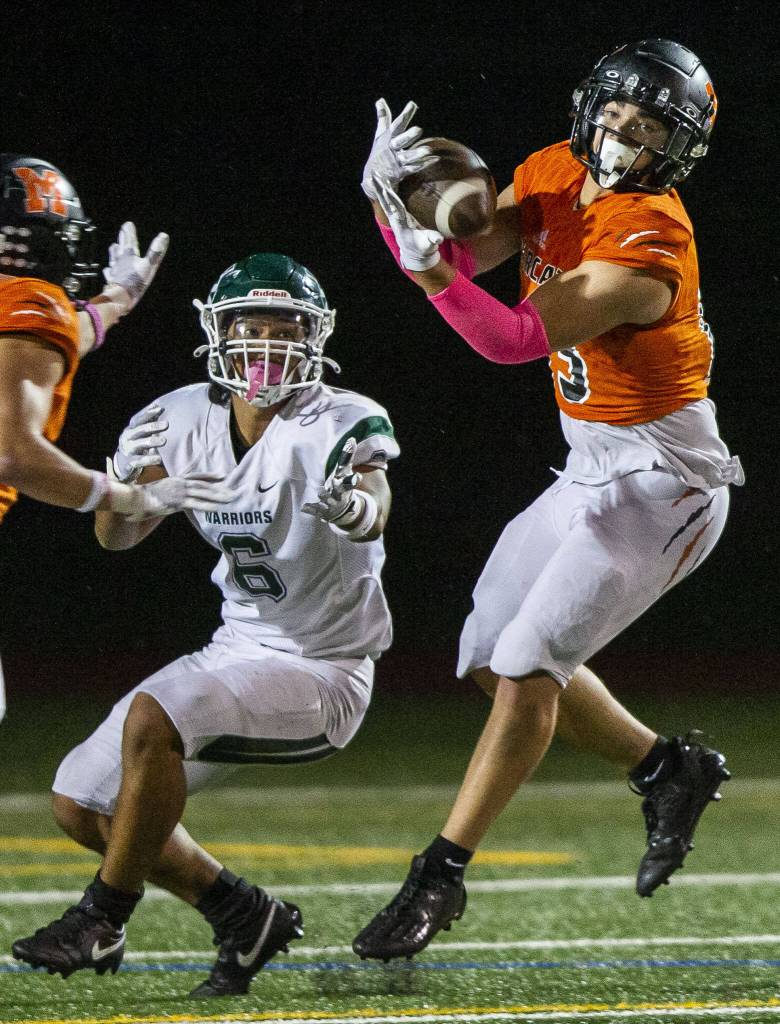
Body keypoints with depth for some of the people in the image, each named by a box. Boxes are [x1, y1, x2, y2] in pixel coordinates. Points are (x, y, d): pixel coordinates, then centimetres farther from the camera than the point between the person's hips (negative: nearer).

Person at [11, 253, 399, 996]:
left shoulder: (338, 425, -19)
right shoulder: (187, 419, -3)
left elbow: (374, 512, -39)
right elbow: (115, 538, -1)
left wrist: (356, 505, -65)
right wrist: (125, 482, -25)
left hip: (321, 675, -7)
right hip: (238, 652, 7)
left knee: (151, 719, -30)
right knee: (81, 804, 6)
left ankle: (103, 919, -15)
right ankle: (243, 919, 17)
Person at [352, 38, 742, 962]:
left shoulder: (648, 244, -24)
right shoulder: (554, 176, 0)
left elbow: (522, 338, -30)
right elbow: (468, 253, -4)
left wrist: (435, 278, -44)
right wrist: (389, 195, -21)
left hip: (659, 482, -9)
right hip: (593, 471, 9)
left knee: (529, 664, -15)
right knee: (495, 659, 13)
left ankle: (440, 876, -9)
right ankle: (668, 769, 28)